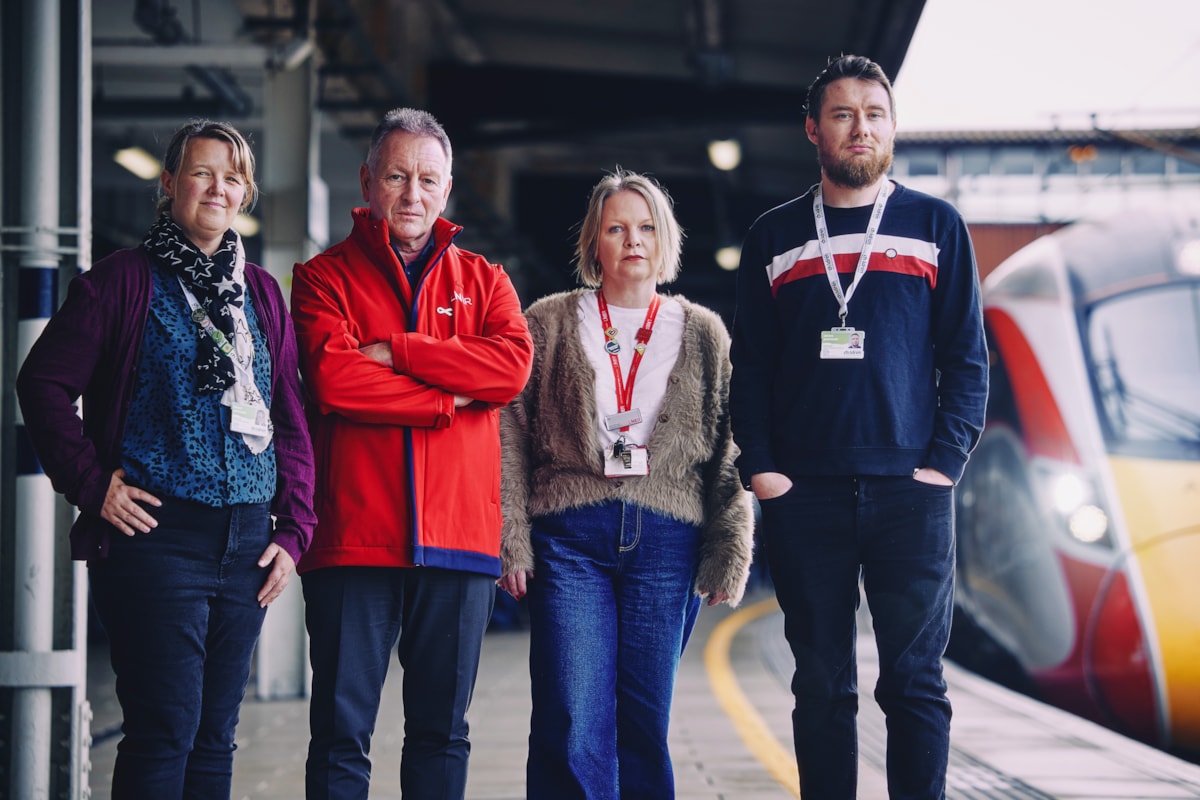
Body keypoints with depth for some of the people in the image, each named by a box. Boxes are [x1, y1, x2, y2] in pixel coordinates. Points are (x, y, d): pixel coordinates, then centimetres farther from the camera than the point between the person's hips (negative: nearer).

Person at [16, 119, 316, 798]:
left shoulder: (263, 294, 15)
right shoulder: (124, 280, 0)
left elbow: (291, 419, 15)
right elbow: (43, 383, -2)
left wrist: (293, 530, 7)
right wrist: (92, 483, -8)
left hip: (246, 541, 5)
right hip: (156, 532, -5)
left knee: (216, 733, 9)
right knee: (165, 728, -9)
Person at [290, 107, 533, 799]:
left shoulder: (482, 280, 15)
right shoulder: (325, 277, 8)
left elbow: (513, 364, -6)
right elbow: (333, 378, -11)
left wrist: (396, 350, -10)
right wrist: (448, 397, -9)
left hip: (459, 531, 3)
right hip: (353, 534, -2)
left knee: (442, 729, 9)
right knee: (342, 730, -1)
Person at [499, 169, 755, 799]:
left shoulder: (703, 334, 12)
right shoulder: (549, 323, 10)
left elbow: (727, 456, 9)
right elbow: (511, 436, 5)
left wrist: (729, 554, 1)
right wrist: (512, 541, -4)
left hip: (666, 539, 1)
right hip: (569, 536, -1)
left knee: (646, 723, 2)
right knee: (571, 724, -9)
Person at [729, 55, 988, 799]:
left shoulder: (936, 226, 9)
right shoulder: (773, 236, 13)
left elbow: (966, 354, 5)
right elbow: (750, 366, 10)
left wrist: (945, 460, -6)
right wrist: (760, 466, -2)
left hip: (910, 488, -1)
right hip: (805, 490, 1)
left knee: (915, 681, -2)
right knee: (822, 686, 3)